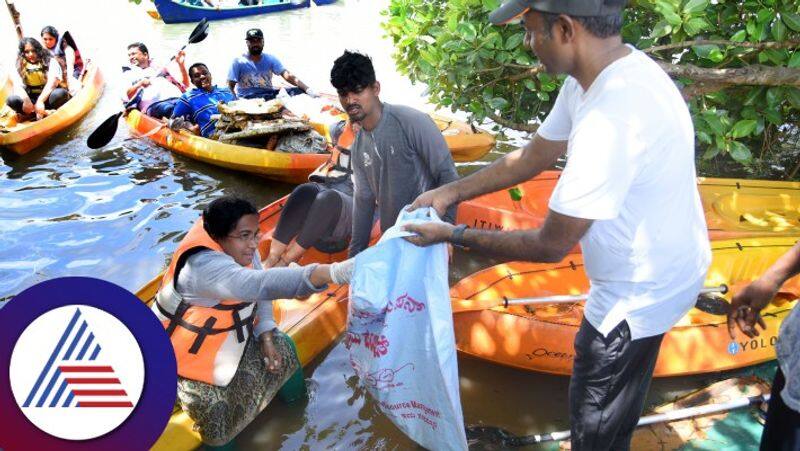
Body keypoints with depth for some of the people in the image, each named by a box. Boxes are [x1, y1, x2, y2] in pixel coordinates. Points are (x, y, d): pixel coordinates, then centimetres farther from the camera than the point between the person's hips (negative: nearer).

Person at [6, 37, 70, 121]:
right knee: (12, 100, -26)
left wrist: (40, 101, -30)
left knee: (60, 93, -36)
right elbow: (18, 86, -8)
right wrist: (26, 100, -30)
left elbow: (52, 82, -16)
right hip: (32, 99, 2)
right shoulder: (20, 67, 7)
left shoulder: (50, 62, -1)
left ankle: (31, 114, -25)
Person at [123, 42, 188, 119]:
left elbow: (185, 84, 28)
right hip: (154, 104, -3)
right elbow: (127, 95, 13)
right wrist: (140, 83, -2)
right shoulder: (129, 73, 31)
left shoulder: (160, 67, 34)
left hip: (177, 98, 3)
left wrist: (181, 65, 16)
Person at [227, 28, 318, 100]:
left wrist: (307, 89, -19)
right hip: (249, 98, -3)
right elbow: (231, 86, 1)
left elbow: (288, 76, -3)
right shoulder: (238, 62, 4)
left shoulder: (270, 59, 11)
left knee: (299, 91, -18)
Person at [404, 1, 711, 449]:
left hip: (640, 295, -9)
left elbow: (551, 245, -25)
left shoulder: (608, 121, -35)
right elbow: (532, 157, 7)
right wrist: (452, 191, 3)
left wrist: (454, 235, -15)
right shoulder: (608, 71, -4)